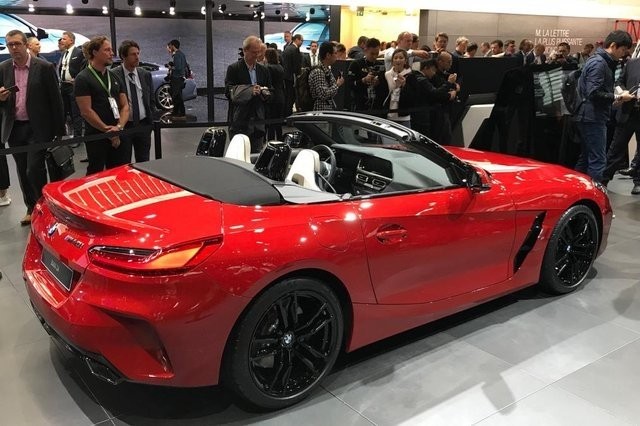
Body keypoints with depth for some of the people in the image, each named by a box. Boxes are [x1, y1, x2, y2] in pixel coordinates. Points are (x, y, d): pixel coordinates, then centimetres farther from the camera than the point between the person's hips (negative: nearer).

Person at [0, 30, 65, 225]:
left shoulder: (44, 67, -6)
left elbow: (55, 100, -4)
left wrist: (59, 130, -5)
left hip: (38, 128, -4)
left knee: (34, 170, -10)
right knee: (23, 173, 12)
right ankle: (31, 208, 26)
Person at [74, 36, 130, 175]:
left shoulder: (114, 77, 12)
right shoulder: (83, 78, -6)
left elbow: (125, 105, 8)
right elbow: (86, 111, -12)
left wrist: (119, 127, -9)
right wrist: (107, 130, -11)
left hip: (119, 136, 5)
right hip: (96, 137, -5)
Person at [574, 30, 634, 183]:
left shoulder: (600, 61, 17)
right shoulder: (599, 63, -14)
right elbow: (593, 93, -23)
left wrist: (615, 97, 6)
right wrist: (618, 98, -14)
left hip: (590, 118, 10)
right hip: (593, 118, -10)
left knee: (585, 159, 14)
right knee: (598, 161, -9)